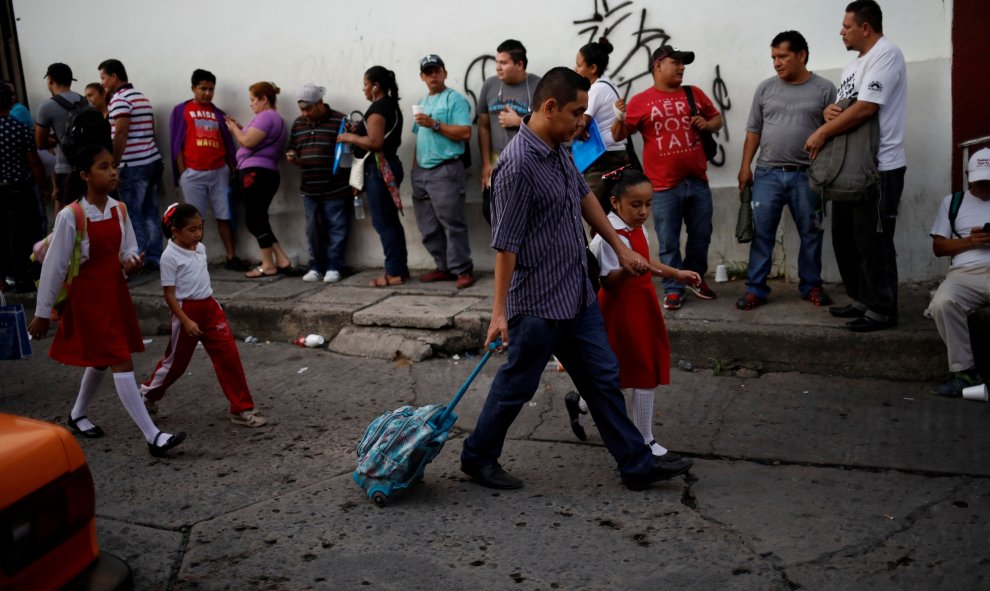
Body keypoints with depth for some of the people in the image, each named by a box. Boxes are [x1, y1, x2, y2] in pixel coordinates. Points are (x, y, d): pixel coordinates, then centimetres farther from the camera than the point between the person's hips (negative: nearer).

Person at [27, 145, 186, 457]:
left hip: (116, 291, 7)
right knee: (122, 363, -11)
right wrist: (42, 313, -7)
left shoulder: (119, 210, -1)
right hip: (88, 296, -7)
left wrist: (131, 260, -14)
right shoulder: (70, 216, -18)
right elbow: (54, 266, -13)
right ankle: (153, 436, -12)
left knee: (102, 359, 21)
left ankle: (78, 414, 45)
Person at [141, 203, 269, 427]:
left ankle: (241, 409, 3)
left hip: (210, 307, 6)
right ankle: (147, 394, 38)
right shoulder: (170, 256, -14)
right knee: (176, 361, 11)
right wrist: (186, 321, -20)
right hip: (187, 311, -6)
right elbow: (169, 294, -15)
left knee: (229, 356, -2)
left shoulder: (200, 248, 6)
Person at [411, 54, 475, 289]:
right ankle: (444, 267, 17)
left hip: (445, 170, -8)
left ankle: (463, 270, -4)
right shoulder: (422, 103, 20)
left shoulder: (455, 99, -3)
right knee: (429, 227, 9)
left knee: (452, 224, -9)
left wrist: (435, 124, -18)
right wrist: (415, 169, 17)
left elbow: (465, 133, -13)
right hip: (422, 172, 8)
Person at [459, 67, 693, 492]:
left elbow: (584, 197, 21)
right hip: (538, 303, -9)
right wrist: (499, 311, -20)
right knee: (517, 385, 7)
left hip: (577, 295, 9)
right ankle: (477, 457, 27)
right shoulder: (518, 166, -22)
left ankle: (637, 465, 22)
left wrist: (619, 247, 23)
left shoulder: (559, 150, 6)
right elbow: (505, 245, -22)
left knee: (603, 378, 13)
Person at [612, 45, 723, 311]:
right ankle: (673, 290, 14)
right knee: (668, 243, 2)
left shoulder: (694, 94, 10)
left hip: (697, 181, 4)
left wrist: (707, 124, -4)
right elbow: (619, 135, -2)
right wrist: (619, 117, -22)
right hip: (664, 185, -4)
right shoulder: (640, 101, -2)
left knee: (701, 236, 14)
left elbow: (717, 120, 19)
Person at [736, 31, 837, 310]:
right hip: (767, 173, 1)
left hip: (807, 175, -1)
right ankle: (755, 288, 7)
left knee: (810, 233, 7)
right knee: (761, 233, 1)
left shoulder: (824, 89, 1)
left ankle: (811, 286, 20)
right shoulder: (765, 88, 7)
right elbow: (753, 130, 10)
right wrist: (745, 166, 5)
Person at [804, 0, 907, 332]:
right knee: (844, 237, 14)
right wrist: (828, 111, -5)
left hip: (880, 168, -10)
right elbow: (844, 108, 20)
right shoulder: (855, 64, 18)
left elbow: (865, 109, -23)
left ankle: (882, 310, 5)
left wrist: (822, 133, -15)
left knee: (873, 242, -4)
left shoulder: (886, 55, -13)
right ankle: (861, 299, 26)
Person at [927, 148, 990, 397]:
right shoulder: (952, 202, 21)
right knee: (942, 303, -34)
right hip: (965, 273, 1)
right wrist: (969, 241, -3)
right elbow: (938, 247, 15)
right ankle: (964, 371, -21)